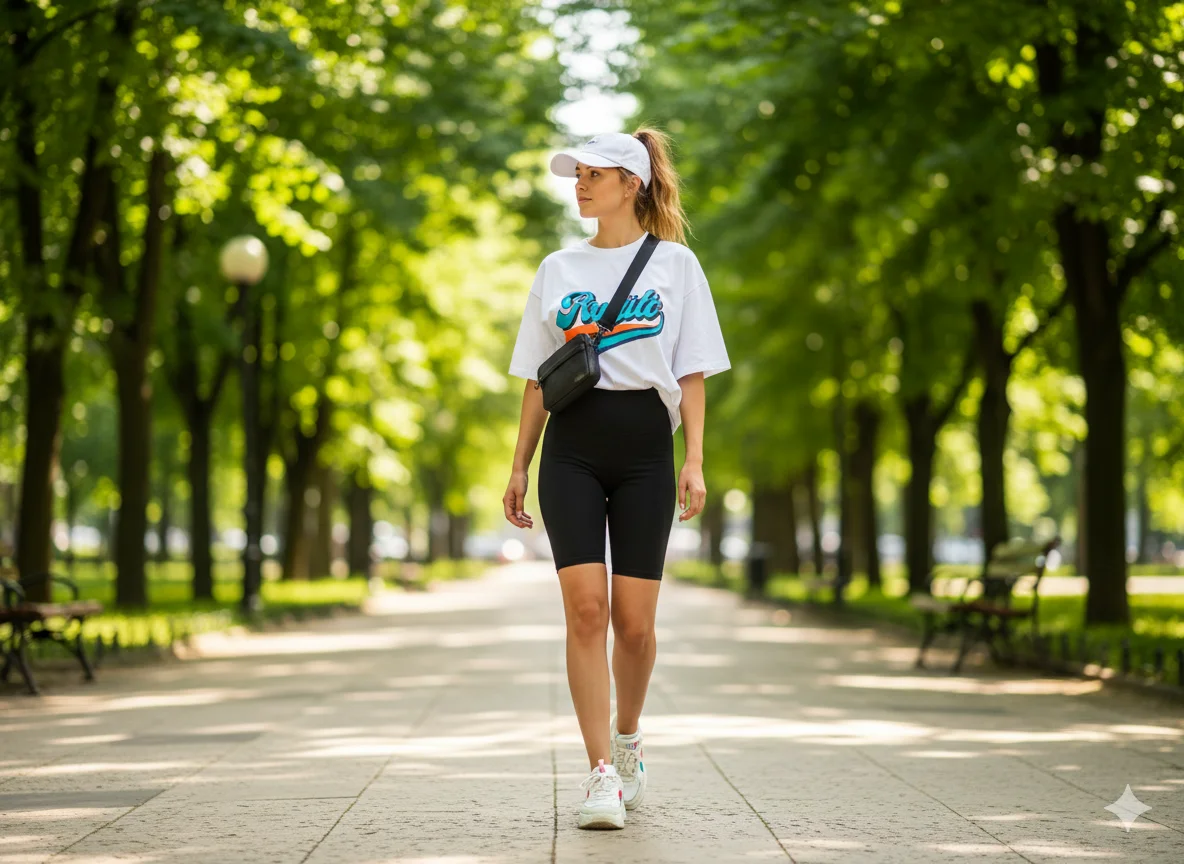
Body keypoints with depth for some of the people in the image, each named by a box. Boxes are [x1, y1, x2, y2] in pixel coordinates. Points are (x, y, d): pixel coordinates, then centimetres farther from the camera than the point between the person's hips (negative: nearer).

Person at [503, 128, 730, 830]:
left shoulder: (674, 264, 7)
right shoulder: (558, 269, 13)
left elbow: (693, 373, 4)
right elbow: (537, 377, 15)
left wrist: (694, 461, -6)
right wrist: (519, 466, 10)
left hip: (644, 448, -1)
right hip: (571, 446, 2)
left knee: (634, 621, -1)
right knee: (586, 606, -12)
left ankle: (628, 743, 26)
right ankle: (603, 773, -9)